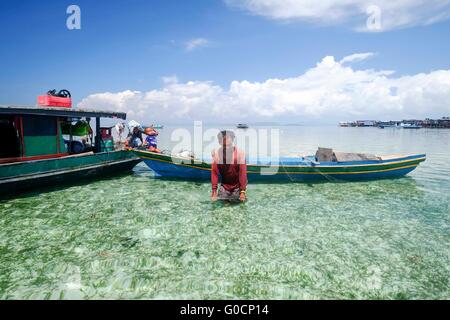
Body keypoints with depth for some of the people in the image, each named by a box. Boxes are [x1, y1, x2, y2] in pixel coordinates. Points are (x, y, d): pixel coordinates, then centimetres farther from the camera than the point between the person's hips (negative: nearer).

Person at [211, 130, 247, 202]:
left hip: (237, 186, -1)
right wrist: (214, 191, -13)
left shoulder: (240, 153, -18)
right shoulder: (216, 153, -13)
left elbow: (243, 173, -17)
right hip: (224, 186, 2)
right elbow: (214, 172, -10)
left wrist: (243, 191, -19)